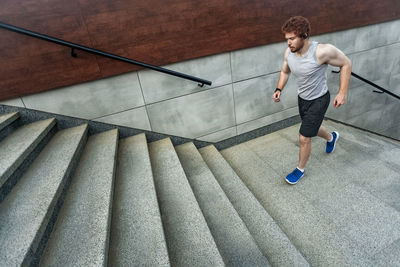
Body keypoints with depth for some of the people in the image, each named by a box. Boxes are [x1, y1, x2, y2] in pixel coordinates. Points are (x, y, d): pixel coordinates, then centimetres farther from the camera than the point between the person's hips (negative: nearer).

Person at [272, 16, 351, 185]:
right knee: (312, 128, 27)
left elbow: (346, 64, -14)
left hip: (319, 100, -6)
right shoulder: (289, 52, -12)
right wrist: (279, 90, -8)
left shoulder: (322, 51, -29)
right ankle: (331, 137, 62)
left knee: (304, 138, -5)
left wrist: (342, 92, -17)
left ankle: (300, 169, 20)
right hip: (302, 98, 7)